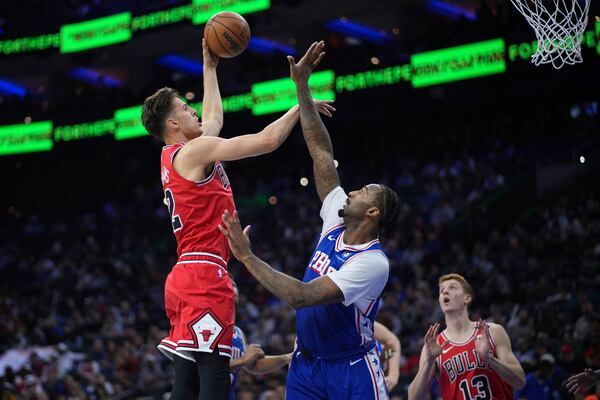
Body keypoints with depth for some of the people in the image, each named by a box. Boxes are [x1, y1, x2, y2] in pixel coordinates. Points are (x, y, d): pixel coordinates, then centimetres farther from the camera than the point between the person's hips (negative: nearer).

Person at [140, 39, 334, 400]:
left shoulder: (174, 156, 19)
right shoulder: (194, 151, -7)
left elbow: (214, 120, 38)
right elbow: (267, 140, -11)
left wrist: (210, 68, 44)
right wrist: (301, 106, 4)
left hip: (186, 278, 10)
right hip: (205, 275, -10)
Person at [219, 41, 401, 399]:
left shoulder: (373, 263, -23)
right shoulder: (338, 223, -1)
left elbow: (301, 296, -32)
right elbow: (322, 152, 0)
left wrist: (247, 256, -30)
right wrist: (302, 86, -2)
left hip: (352, 370, -7)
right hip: (306, 363, 7)